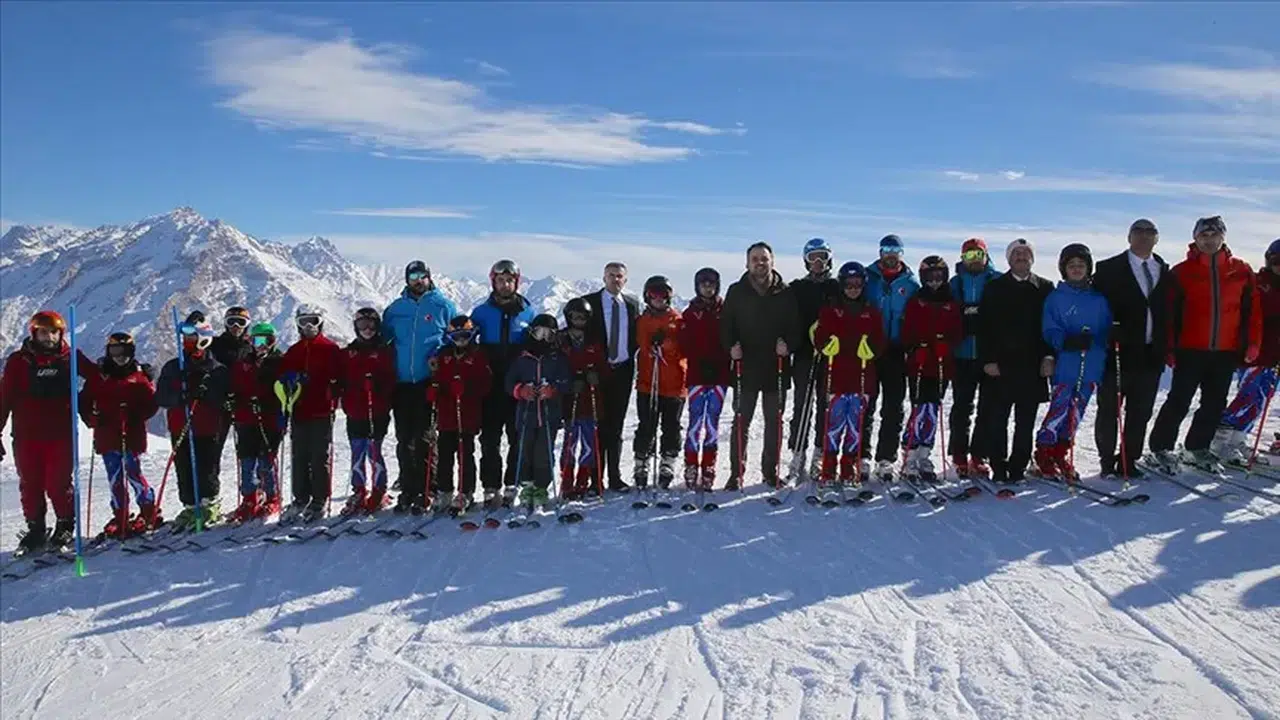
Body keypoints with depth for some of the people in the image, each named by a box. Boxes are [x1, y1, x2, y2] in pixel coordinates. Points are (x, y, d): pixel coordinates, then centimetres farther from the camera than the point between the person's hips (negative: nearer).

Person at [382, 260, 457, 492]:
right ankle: (407, 478, 22)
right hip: (401, 382, 3)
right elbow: (384, 340, 19)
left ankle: (424, 483, 5)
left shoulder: (444, 306, 4)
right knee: (403, 436, 9)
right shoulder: (395, 309, 12)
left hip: (430, 382, -3)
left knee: (424, 435, -2)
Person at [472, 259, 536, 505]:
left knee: (519, 437, 3)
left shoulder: (528, 312, 6)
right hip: (490, 386, 0)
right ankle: (491, 487, 8)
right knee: (490, 438, 1)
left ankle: (513, 484, 12)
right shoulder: (482, 312, 6)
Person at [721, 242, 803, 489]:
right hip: (745, 367, -1)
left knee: (774, 422, 9)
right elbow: (726, 324, 4)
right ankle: (736, 473, 8)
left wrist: (788, 344, -13)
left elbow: (796, 325, 6)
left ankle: (770, 471, 20)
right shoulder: (736, 292, 4)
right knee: (741, 421, 1)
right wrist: (731, 346, -12)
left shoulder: (785, 293, 5)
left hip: (776, 368, 1)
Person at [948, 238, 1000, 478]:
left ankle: (979, 456, 11)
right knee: (961, 406, 3)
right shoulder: (955, 284, 11)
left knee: (988, 406, 2)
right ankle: (959, 457, 10)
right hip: (963, 355, 1)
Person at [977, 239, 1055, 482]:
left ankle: (1018, 467, 14)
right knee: (997, 419, -1)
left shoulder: (1045, 288, 10)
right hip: (1000, 364, -1)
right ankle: (998, 467, 9)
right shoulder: (995, 287, 5)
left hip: (1033, 366, 1)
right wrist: (987, 359, -8)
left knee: (1026, 422, 6)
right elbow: (985, 326, 0)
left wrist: (1049, 356, -3)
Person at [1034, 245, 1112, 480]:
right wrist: (1067, 341, -21)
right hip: (1065, 365, -3)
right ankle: (1044, 453, 1)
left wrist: (1095, 342, -5)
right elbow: (1049, 330, -4)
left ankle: (1063, 455, 20)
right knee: (1059, 408, -11)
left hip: (1092, 364, 3)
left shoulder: (1099, 299, 10)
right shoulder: (1055, 297, 2)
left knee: (1076, 412, 8)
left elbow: (1108, 329, 13)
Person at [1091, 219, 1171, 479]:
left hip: (1151, 355, 4)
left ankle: (1128, 461, 18)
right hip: (1118, 352, -4)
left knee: (1140, 413, 9)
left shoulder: (1164, 271, 12)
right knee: (1109, 411, 4)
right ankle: (1107, 462, 14)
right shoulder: (1109, 269, -1)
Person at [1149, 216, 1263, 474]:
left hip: (1226, 351, 4)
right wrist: (1170, 348, -8)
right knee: (1179, 401, -2)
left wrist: (1252, 344, 2)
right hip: (1190, 350, -3)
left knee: (1215, 403, 11)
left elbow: (1252, 310, 8)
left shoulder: (1242, 271, 6)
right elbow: (1170, 313, -4)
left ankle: (1198, 447, 26)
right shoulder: (1182, 272, -2)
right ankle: (1161, 447, 10)